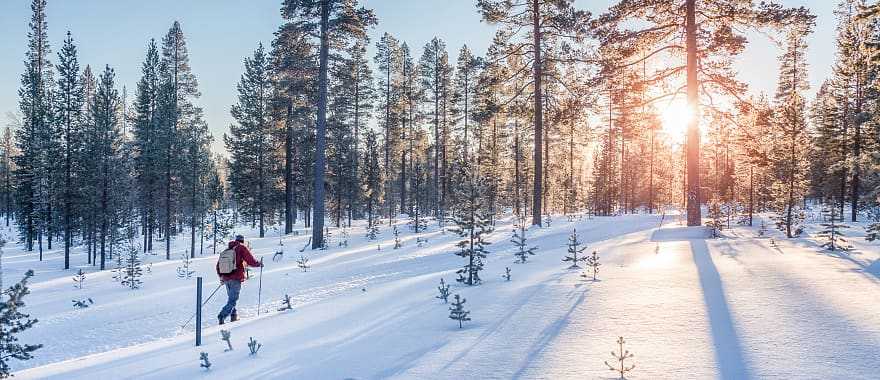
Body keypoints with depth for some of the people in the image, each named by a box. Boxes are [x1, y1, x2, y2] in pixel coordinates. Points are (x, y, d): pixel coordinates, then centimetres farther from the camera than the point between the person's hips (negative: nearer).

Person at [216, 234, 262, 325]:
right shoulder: (242, 248, 0)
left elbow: (218, 265, 18)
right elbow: (251, 261, -6)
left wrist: (221, 276, 28)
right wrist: (259, 264, 12)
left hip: (226, 279, 6)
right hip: (236, 278, -6)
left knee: (231, 298, 21)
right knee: (232, 300, -7)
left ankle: (234, 316, 20)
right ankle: (222, 316, -21)